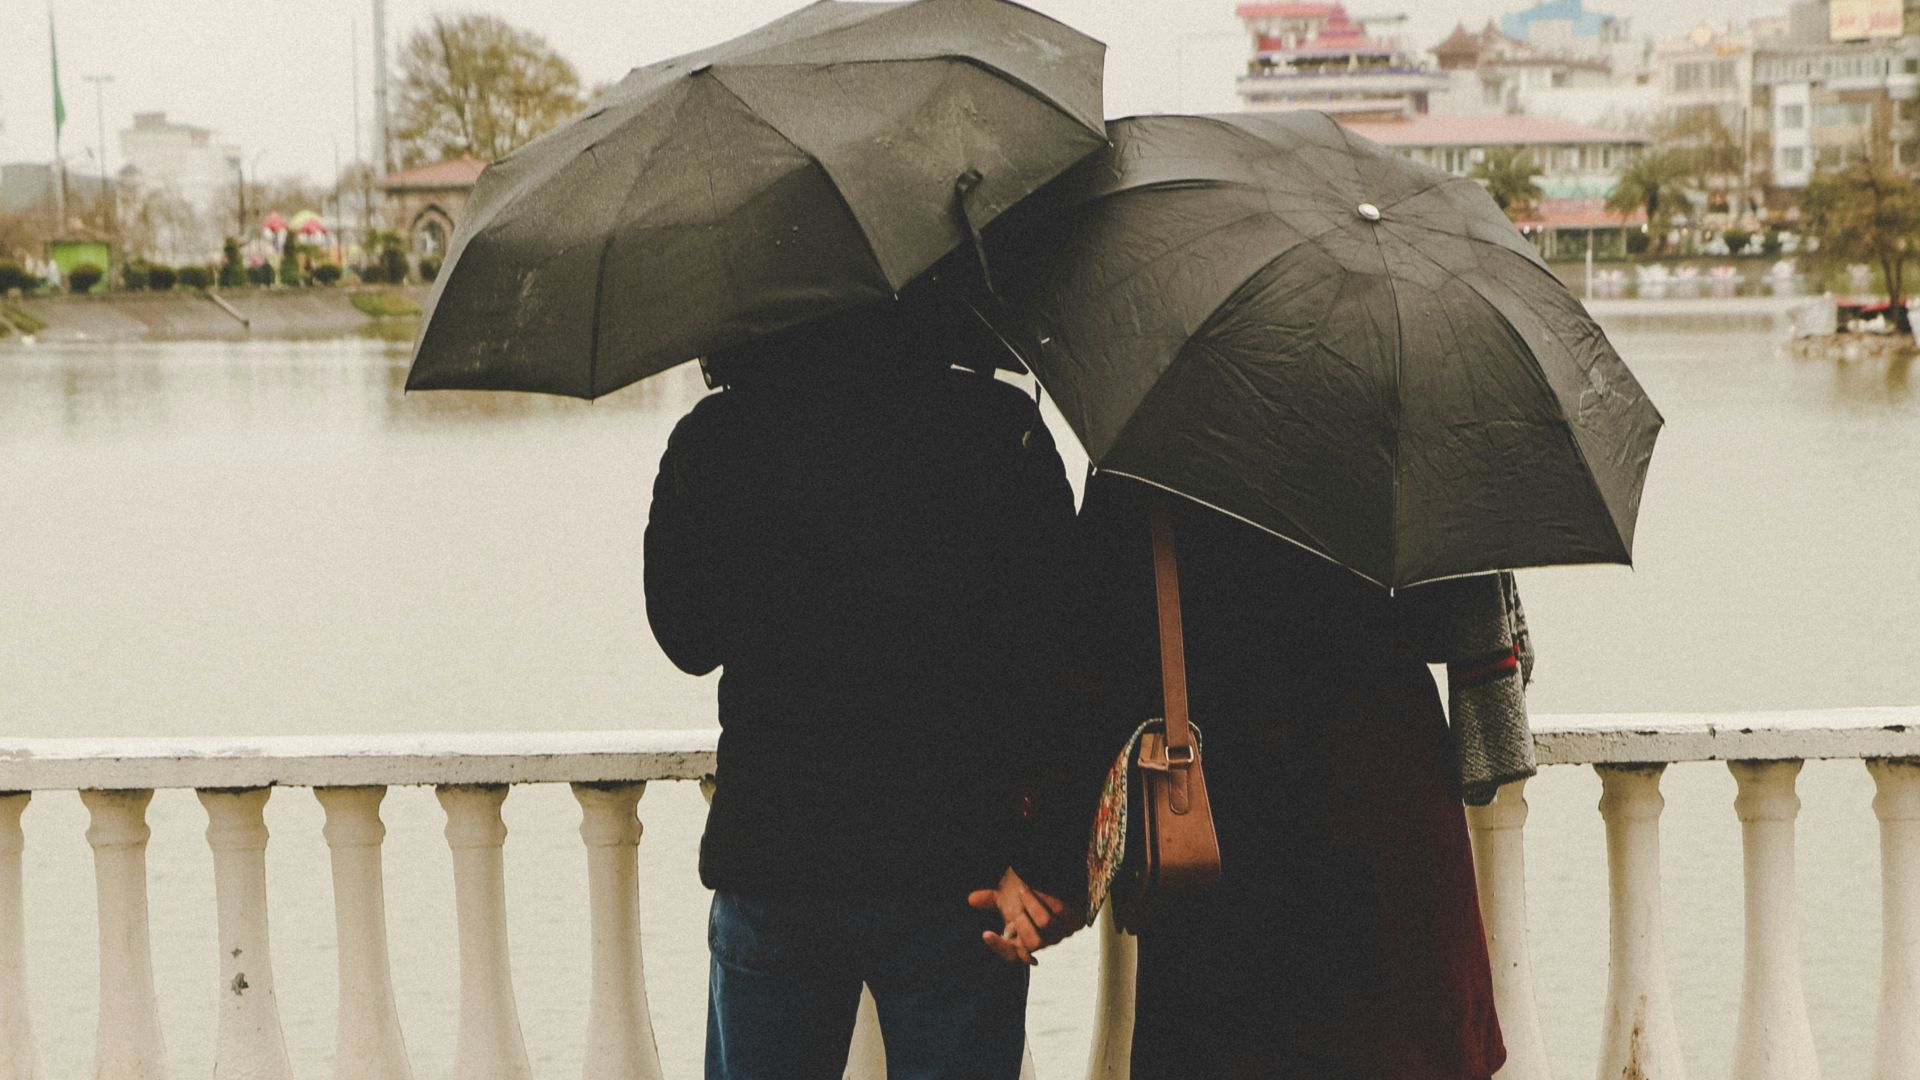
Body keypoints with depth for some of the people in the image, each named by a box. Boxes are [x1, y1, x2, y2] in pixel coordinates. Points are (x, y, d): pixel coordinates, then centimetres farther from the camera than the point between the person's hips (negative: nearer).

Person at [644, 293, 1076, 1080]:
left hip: (766, 856, 1)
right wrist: (1039, 858, -5)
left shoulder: (713, 439, -4)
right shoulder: (1002, 429, -6)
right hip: (956, 865, -1)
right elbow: (1056, 664, -9)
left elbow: (688, 639, 8)